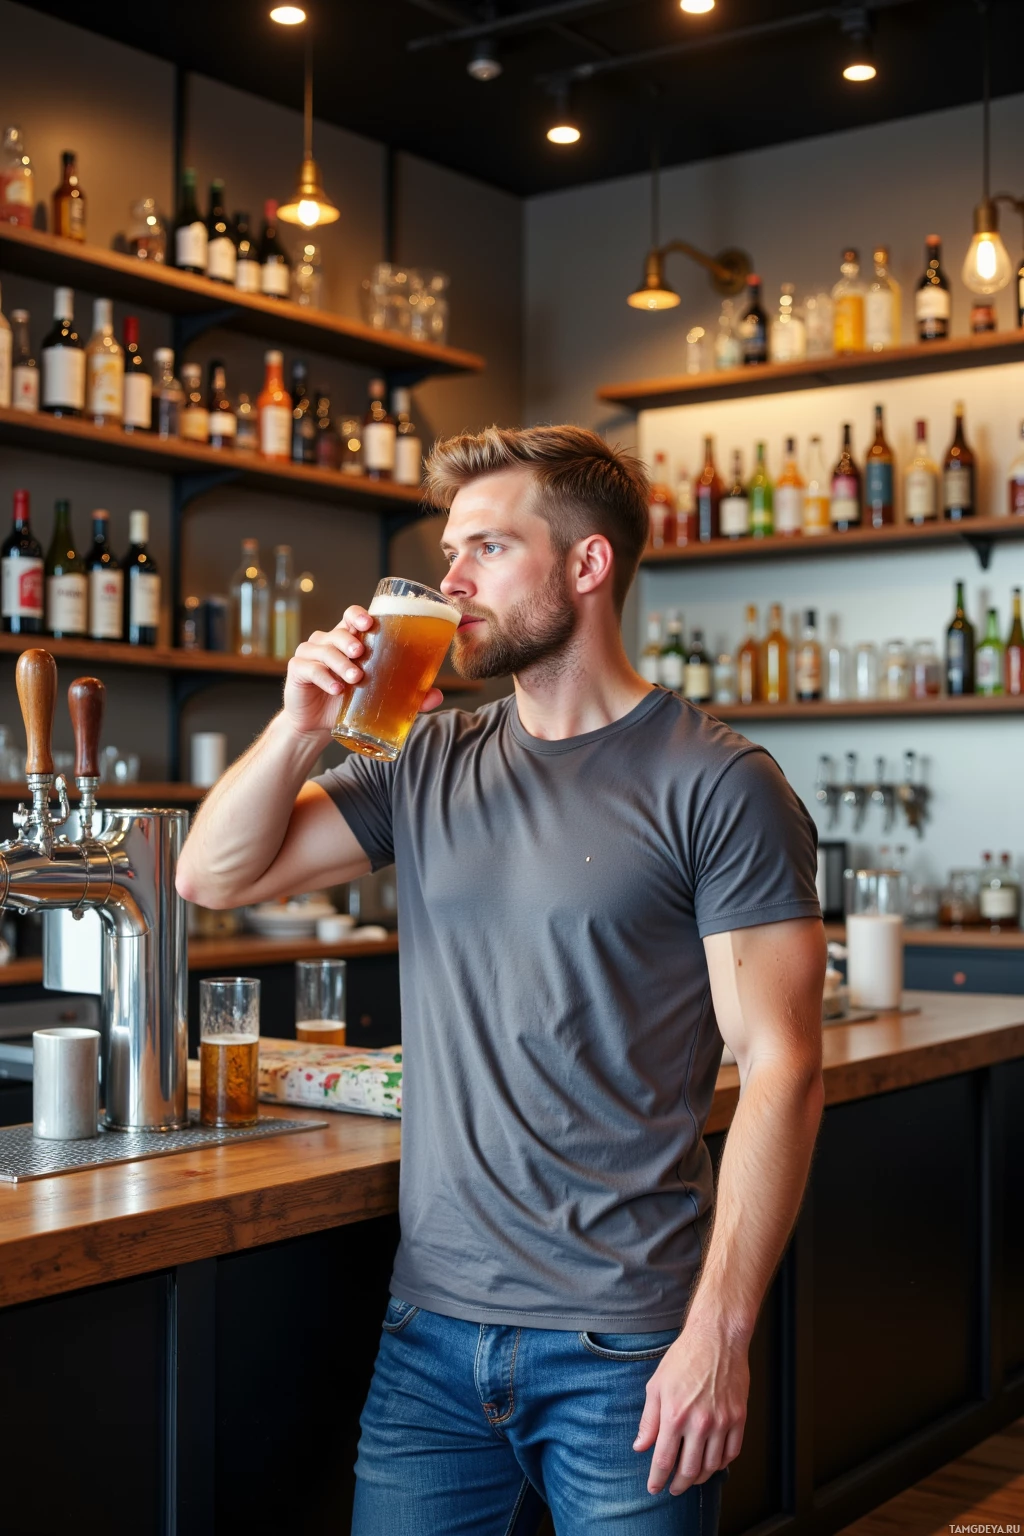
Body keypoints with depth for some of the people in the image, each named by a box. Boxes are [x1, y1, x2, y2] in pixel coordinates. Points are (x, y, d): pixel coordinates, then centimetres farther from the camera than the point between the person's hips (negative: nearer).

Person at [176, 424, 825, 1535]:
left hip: (626, 1349, -4)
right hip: (432, 1325, 5)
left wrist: (719, 1329, -16)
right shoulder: (431, 765, 9)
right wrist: (303, 723, -7)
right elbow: (216, 875, 9)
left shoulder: (716, 785, -9)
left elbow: (781, 1068, -12)